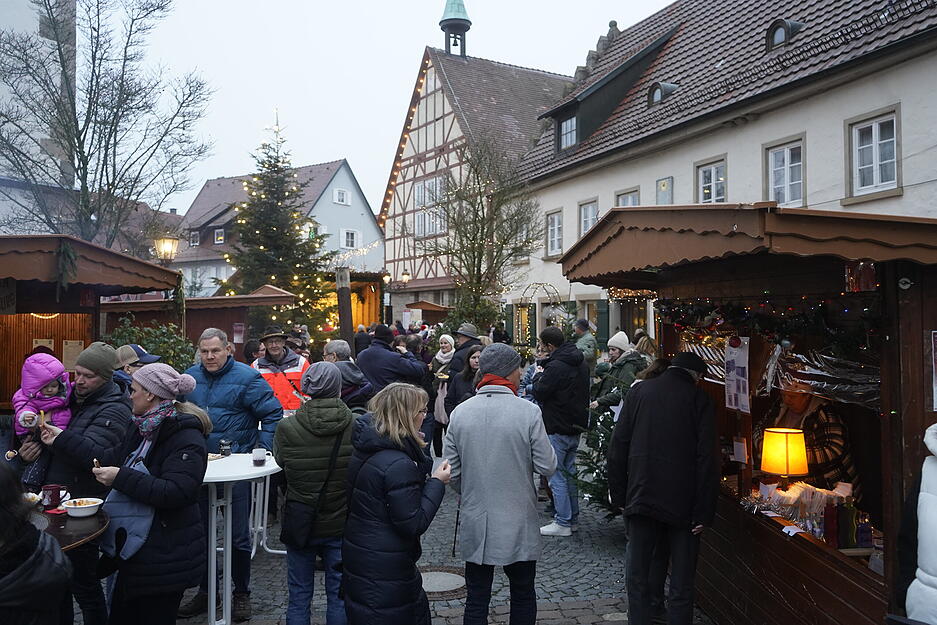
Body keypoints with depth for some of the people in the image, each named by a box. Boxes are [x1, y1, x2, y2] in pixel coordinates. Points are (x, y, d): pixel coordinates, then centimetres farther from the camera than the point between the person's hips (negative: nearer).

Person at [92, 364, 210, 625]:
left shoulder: (186, 438, -19)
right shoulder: (141, 429, 9)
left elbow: (176, 492, -28)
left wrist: (121, 477, -27)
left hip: (164, 557, -9)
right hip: (134, 549, 9)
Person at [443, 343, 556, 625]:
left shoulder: (460, 413, -4)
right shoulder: (528, 412, -14)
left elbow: (451, 473, 0)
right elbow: (547, 466, -11)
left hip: (475, 524, 2)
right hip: (518, 526, -2)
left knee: (476, 601, 12)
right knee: (523, 597, 17)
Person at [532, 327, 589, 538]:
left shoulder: (556, 366, -21)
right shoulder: (582, 363, 9)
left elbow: (539, 392, -17)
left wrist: (539, 376, 3)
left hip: (558, 430, -9)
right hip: (576, 426, 9)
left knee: (557, 476, 0)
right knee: (570, 472, 17)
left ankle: (563, 523, 4)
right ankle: (573, 518, 24)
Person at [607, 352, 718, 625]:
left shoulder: (639, 391, 4)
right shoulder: (699, 400, -4)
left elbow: (618, 446, 3)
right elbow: (707, 460, -9)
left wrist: (619, 495, 9)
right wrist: (703, 513, -6)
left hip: (640, 498, 2)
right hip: (682, 501, -2)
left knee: (638, 574, 13)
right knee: (681, 581, 7)